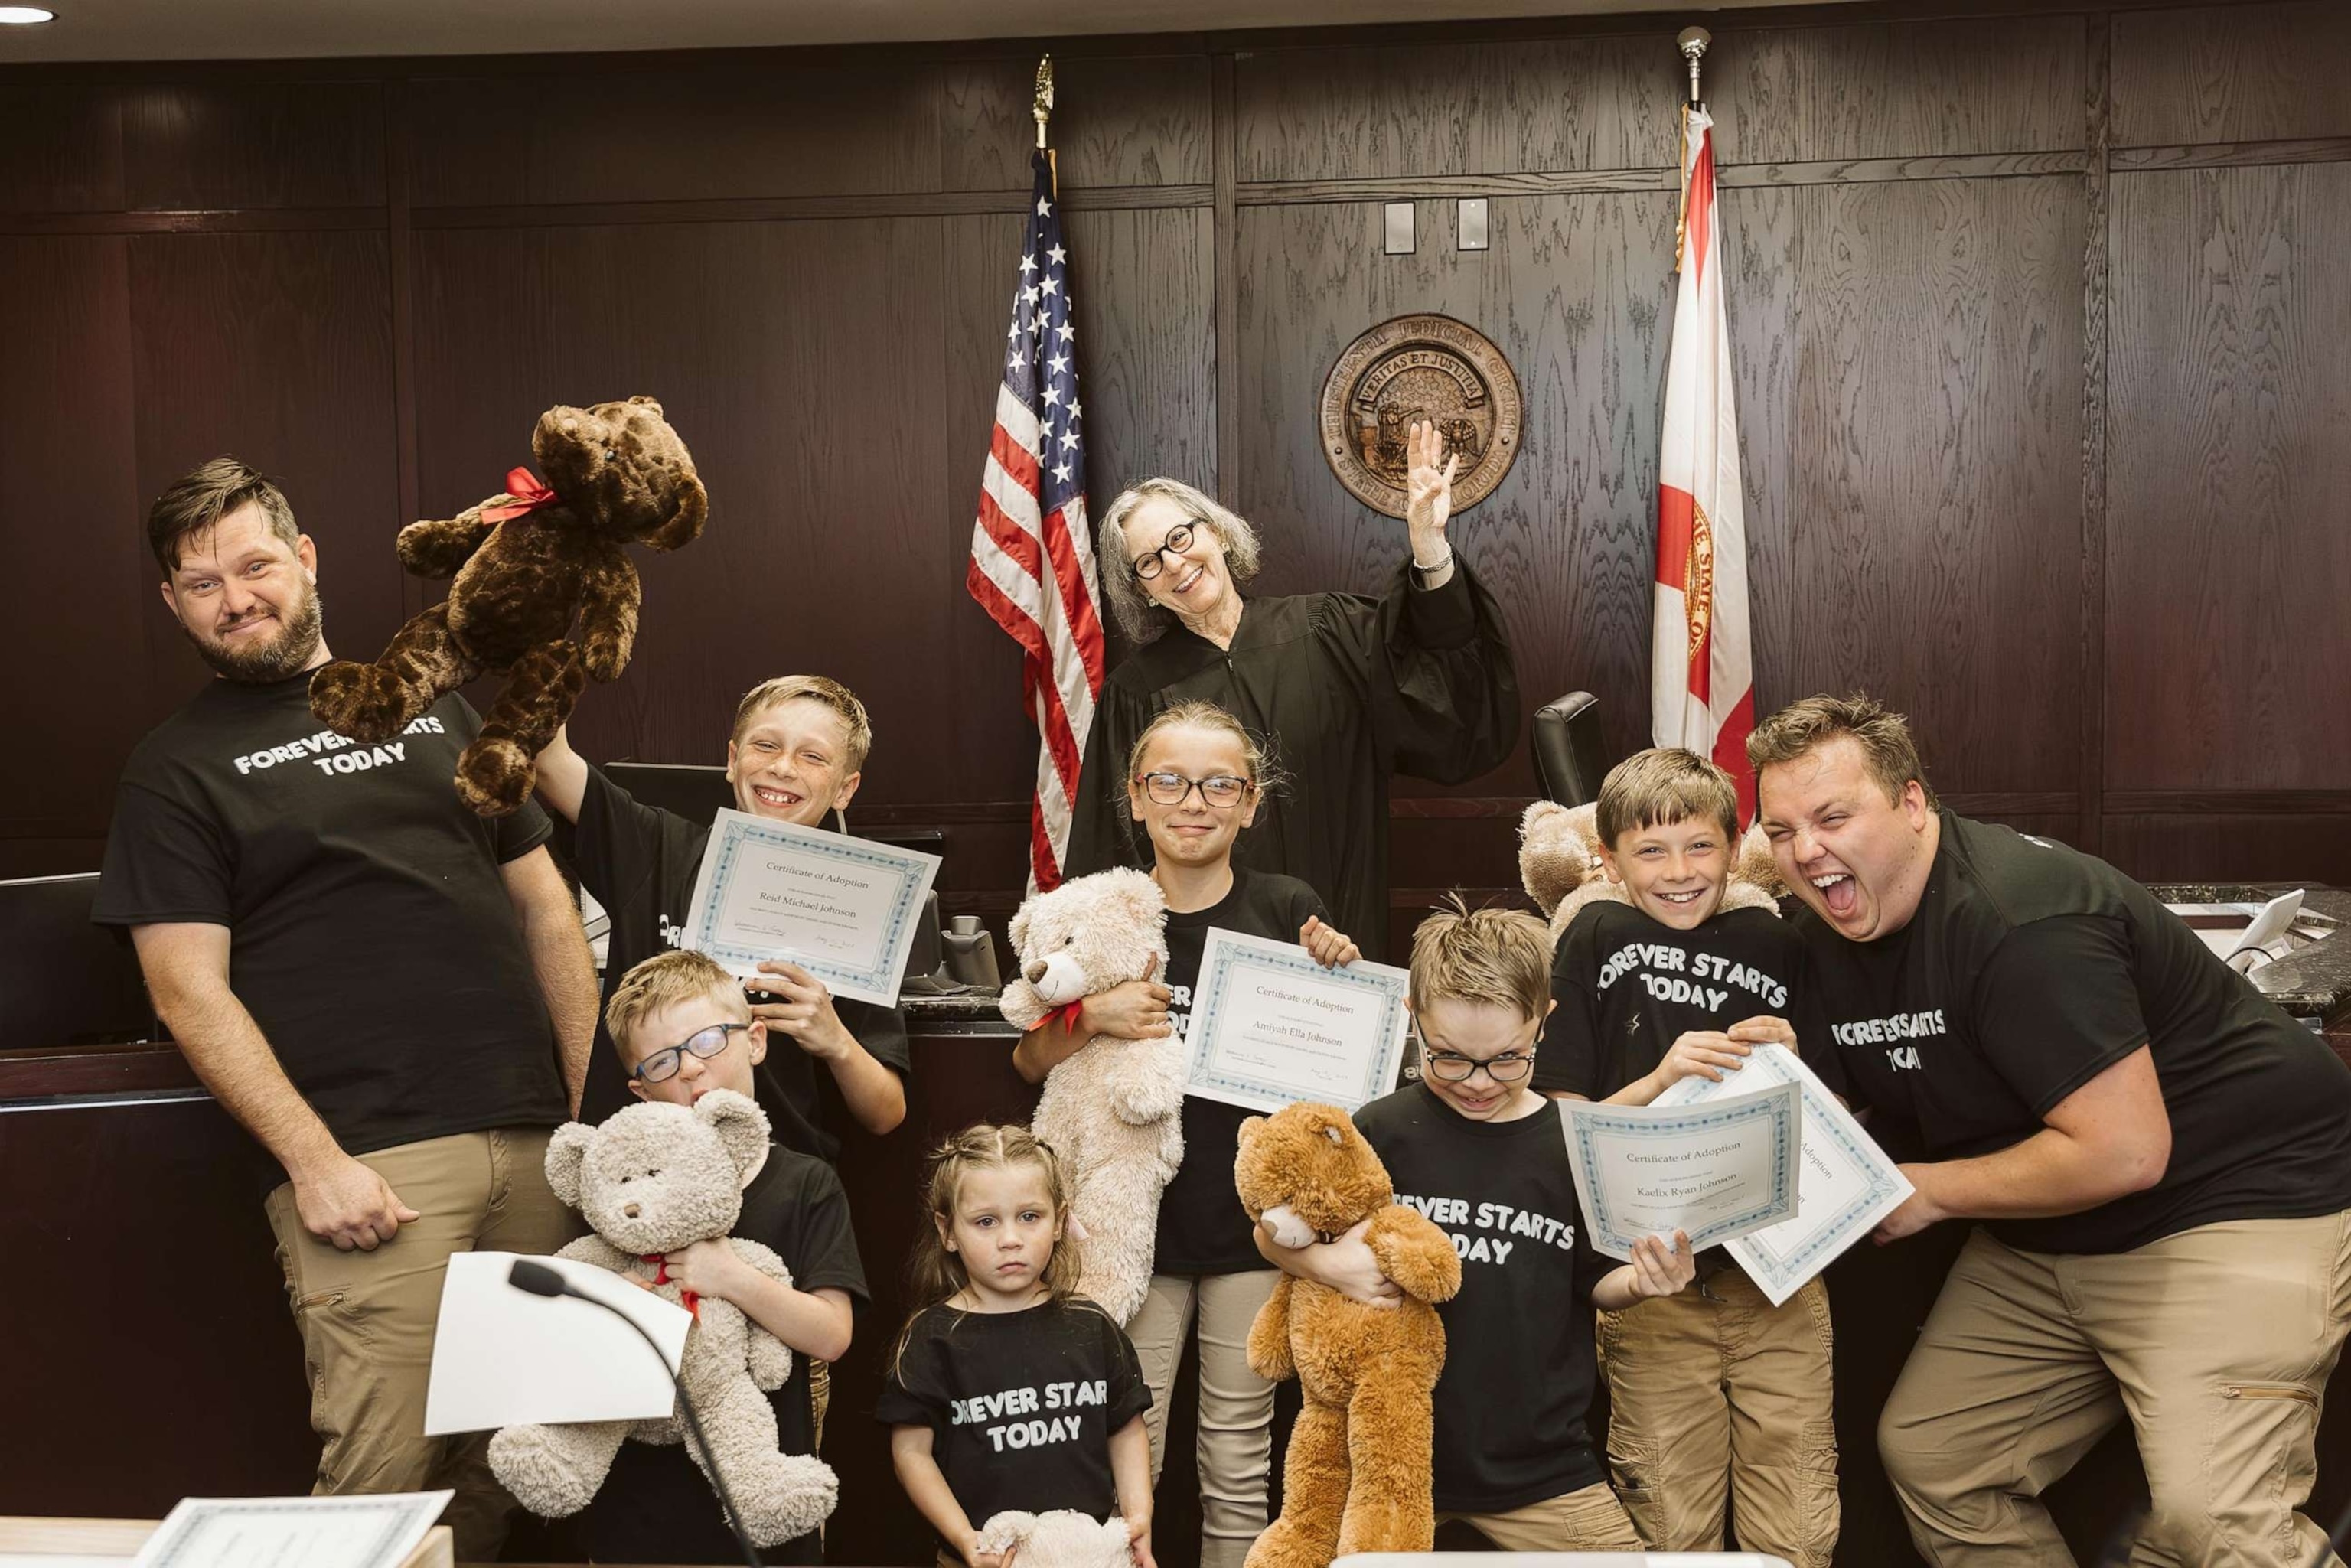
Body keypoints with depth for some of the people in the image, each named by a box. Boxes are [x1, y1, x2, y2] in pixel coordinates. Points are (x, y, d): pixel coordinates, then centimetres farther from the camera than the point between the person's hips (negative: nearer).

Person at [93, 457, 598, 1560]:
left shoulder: (432, 708, 18)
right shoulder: (176, 770, 7)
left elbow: (542, 903, 18)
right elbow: (190, 990, -2)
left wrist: (598, 1101, 8)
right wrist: (313, 1161, -13)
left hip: (536, 1139, 4)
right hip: (368, 1160, -4)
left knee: (509, 1465, 6)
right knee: (383, 1477, -10)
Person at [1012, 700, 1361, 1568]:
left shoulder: (1289, 912, -1)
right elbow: (1030, 1063, 5)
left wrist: (1338, 979, -10)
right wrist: (1094, 1018, -13)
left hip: (1254, 1227, 0)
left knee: (1240, 1472, 9)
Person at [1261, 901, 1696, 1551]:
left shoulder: (1573, 1148, -4)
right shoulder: (1381, 1133, -8)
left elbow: (1592, 1286, 9)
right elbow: (1272, 1233, 1)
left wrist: (1640, 1283, -11)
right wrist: (1327, 1264, -17)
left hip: (1540, 1465, 1)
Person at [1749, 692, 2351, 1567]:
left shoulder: (2019, 918, -26)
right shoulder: (1825, 936, 1)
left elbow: (2121, 1151, -28)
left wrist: (1930, 1191, -16)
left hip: (2240, 1196, -9)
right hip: (2043, 1235, 9)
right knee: (1925, 1454, 7)